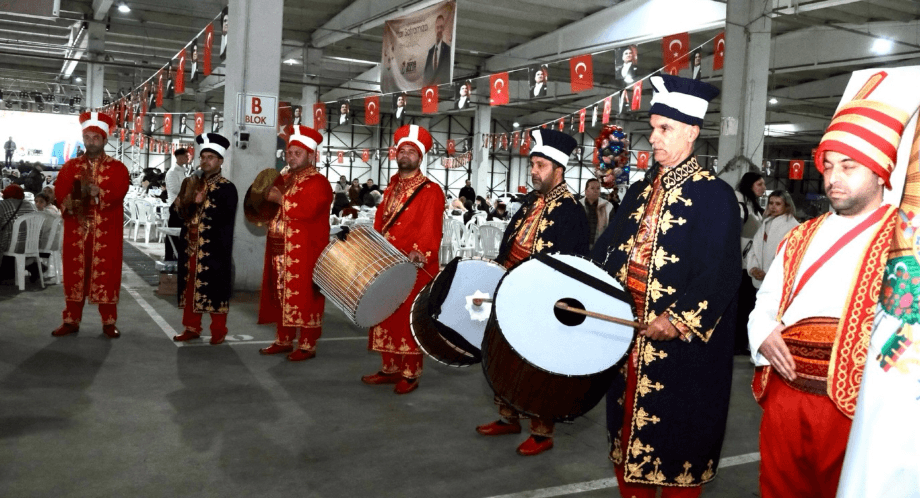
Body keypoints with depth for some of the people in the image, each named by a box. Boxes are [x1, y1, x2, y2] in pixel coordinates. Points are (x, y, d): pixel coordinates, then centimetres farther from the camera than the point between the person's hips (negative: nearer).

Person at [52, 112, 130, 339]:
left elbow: (117, 193, -13)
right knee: (74, 273, 6)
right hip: (76, 230, 2)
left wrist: (95, 192, -28)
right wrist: (71, 205, -23)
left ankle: (109, 322, 10)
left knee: (106, 275, 1)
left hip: (106, 232, -2)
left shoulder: (118, 168, 4)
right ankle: (71, 320, 16)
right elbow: (60, 193, -3)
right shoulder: (70, 166, 11)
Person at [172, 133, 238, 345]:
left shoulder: (227, 187, -5)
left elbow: (226, 218, -18)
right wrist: (185, 203, -6)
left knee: (215, 290, -2)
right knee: (190, 288, 12)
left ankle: (218, 332, 9)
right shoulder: (193, 183, 14)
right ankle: (192, 328, 23)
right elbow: (182, 212, 15)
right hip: (191, 246, 6)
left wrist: (203, 202, -24)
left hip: (214, 249, -6)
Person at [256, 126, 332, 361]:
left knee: (304, 298, -4)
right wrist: (267, 197, 5)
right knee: (282, 296, 13)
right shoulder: (283, 179, 17)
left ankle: (307, 345, 3)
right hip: (280, 250, 8)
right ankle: (283, 340, 23)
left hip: (304, 252, -8)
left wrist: (281, 199, -18)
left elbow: (307, 210, -25)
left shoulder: (318, 182, -9)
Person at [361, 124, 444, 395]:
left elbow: (430, 228, -18)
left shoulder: (431, 191, -7)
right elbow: (380, 220, 19)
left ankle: (411, 374, 9)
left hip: (414, 268, -7)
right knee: (386, 318, 12)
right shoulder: (392, 187, 16)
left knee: (409, 319, -2)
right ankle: (390, 368, 24)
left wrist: (419, 251, -32)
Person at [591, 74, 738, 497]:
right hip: (628, 335, 7)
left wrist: (677, 321, -25)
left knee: (675, 444, 5)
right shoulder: (639, 192, 12)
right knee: (628, 435, 17)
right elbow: (607, 252, 14)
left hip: (682, 348, -7)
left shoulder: (714, 195, -10)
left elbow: (721, 274, -18)